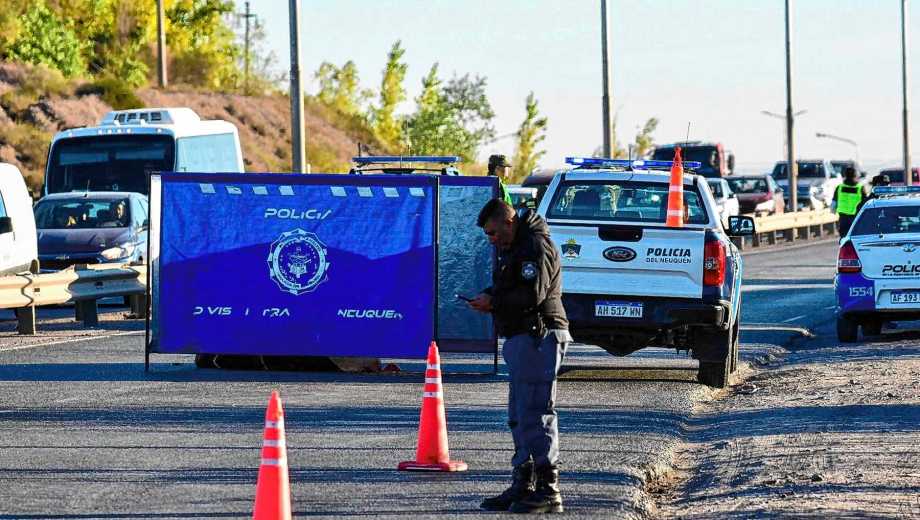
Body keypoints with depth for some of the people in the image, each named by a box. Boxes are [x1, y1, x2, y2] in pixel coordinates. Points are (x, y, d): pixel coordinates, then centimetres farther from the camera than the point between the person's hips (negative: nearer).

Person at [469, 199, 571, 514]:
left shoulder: (536, 246, -12)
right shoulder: (516, 248, 22)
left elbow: (532, 295, -21)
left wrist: (494, 302, -12)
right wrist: (490, 298, 6)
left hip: (539, 337, -11)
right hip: (522, 339, 11)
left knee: (536, 413, -12)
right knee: (519, 417, 14)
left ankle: (548, 490, -12)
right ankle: (523, 485, 19)